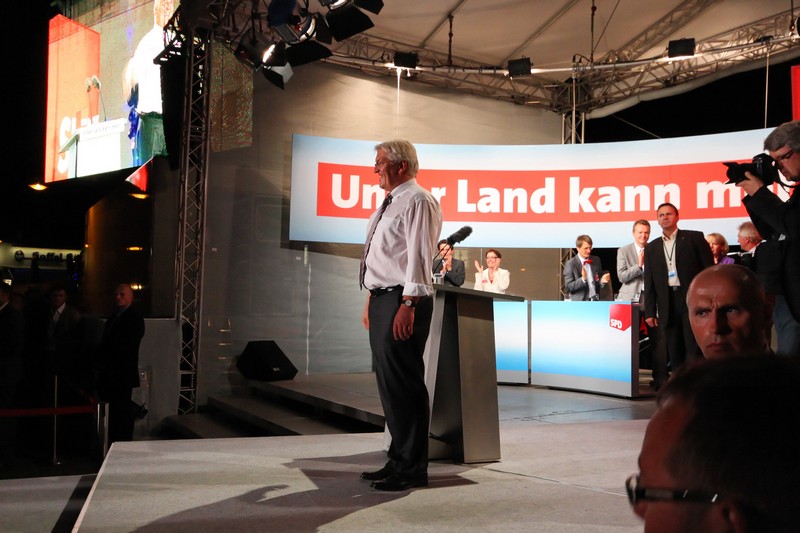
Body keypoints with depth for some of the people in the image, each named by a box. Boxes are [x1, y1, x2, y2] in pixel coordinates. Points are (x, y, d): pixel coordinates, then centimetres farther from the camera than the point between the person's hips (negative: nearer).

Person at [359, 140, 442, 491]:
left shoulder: (417, 201, -8)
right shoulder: (390, 204, 22)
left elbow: (418, 257, -17)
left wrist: (407, 305, -23)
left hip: (402, 302, -10)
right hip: (382, 300, 10)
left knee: (403, 383, -7)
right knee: (389, 383, 12)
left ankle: (412, 469, 2)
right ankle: (399, 460, 22)